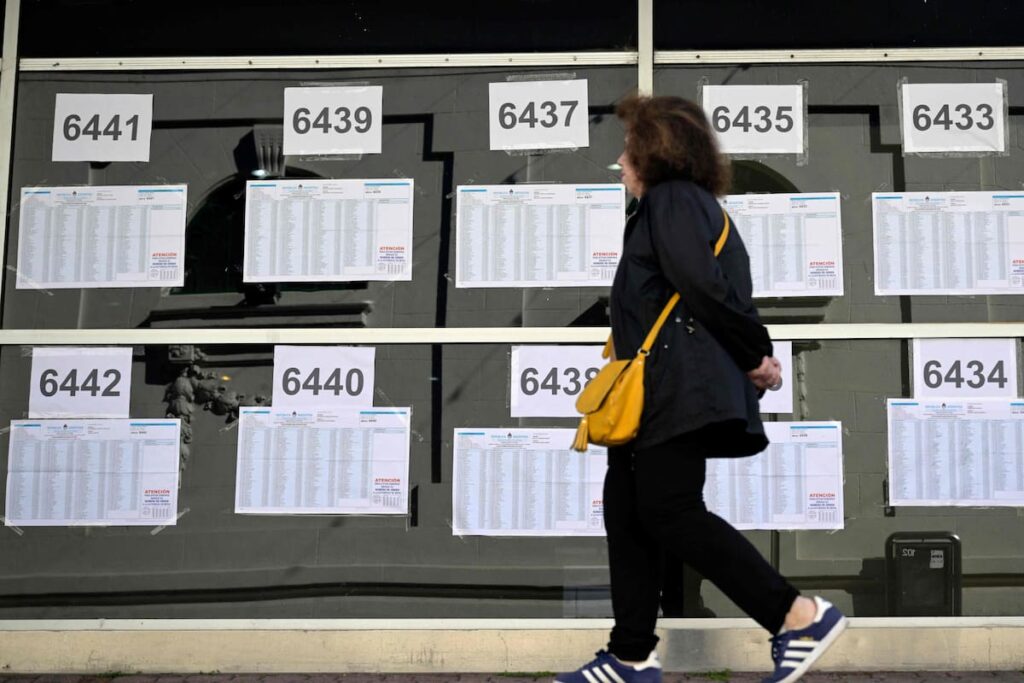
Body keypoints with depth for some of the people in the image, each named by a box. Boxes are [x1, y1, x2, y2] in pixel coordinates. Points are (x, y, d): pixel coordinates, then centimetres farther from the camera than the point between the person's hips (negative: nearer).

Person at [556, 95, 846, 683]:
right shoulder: (696, 204, 26)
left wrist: (754, 353, -13)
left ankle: (803, 616, -12)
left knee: (669, 512, -13)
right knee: (627, 509, 9)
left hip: (680, 388, -11)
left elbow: (703, 283, -19)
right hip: (661, 392, 11)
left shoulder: (671, 199, -6)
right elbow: (726, 287, 19)